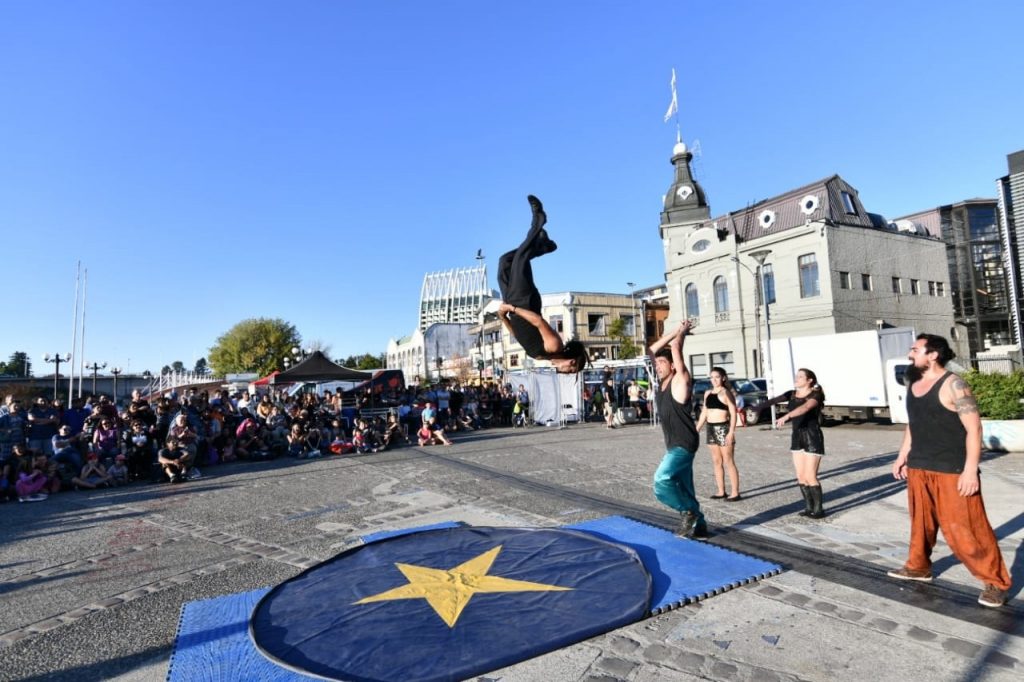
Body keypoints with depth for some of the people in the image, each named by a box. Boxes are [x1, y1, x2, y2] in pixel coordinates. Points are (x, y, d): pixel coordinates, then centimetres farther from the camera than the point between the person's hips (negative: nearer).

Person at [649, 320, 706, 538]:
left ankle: (688, 513, -2)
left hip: (684, 445, -9)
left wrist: (684, 331, 1)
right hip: (674, 445, 9)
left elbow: (675, 348, -16)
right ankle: (698, 526, 28)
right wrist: (677, 329, 11)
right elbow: (651, 351, 9)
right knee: (683, 490, 15)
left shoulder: (680, 381, -12)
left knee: (662, 481, -22)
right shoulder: (661, 382, 8)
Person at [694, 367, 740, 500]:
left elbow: (733, 413, -11)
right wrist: (697, 429, 13)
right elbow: (704, 412, 17)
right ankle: (721, 491, 19)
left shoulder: (726, 392, -7)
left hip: (723, 428, -7)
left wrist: (731, 432, -19)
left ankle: (735, 493, 3)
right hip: (711, 429, 7)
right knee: (716, 462, 11)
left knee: (729, 462, -3)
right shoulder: (708, 393, 12)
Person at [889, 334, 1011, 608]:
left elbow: (974, 428, -15)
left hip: (951, 470, -7)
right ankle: (918, 567, 33)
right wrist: (902, 456, 18)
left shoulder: (953, 385, -14)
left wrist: (970, 470, -19)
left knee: (964, 529, -1)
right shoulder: (912, 384, 9)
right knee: (921, 521, 17)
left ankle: (996, 582, 16)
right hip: (918, 468, 7)